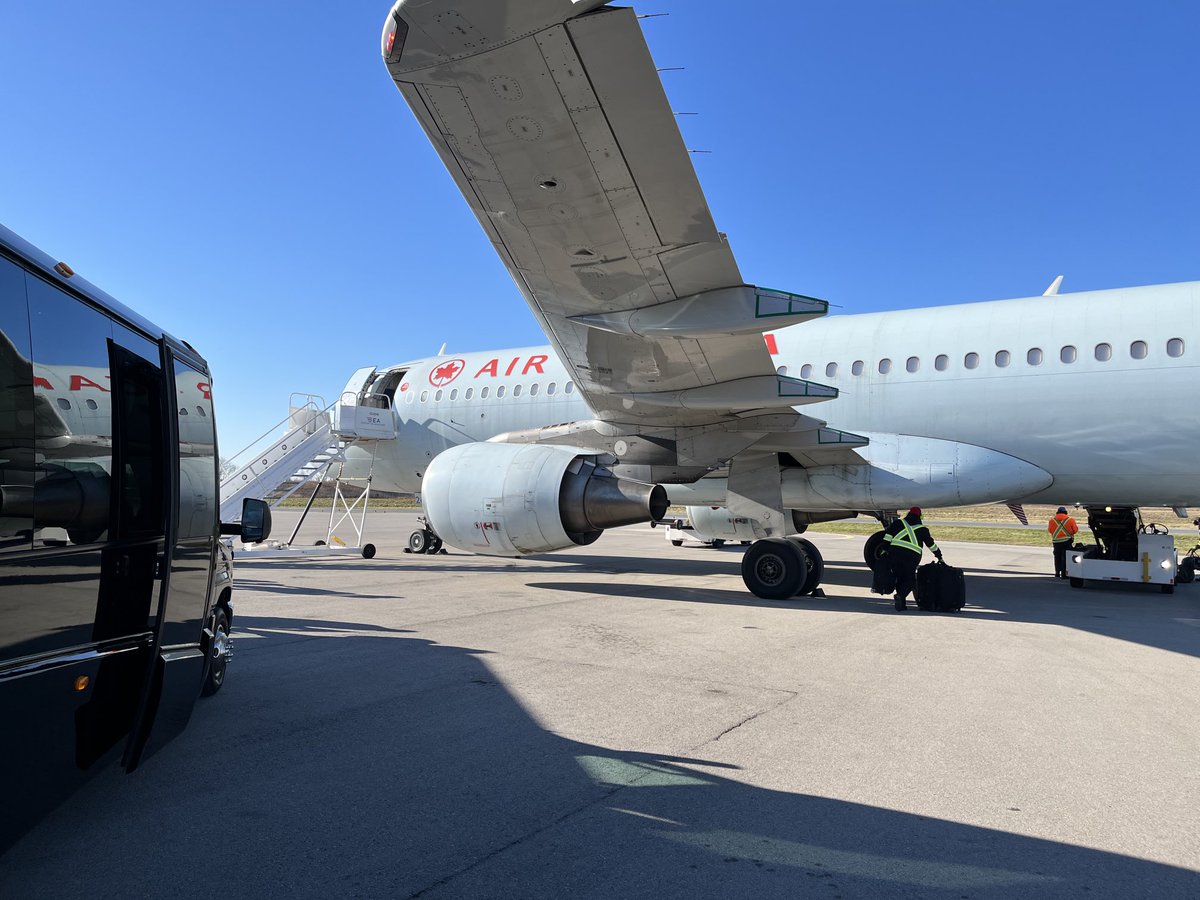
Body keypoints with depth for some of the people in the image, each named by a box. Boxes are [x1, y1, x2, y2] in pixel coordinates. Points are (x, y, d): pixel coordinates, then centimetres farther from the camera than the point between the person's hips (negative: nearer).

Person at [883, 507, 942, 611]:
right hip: (912, 557, -2)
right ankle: (901, 595, -19)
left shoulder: (898, 523, 16)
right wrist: (939, 556, 41)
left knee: (899, 578, 15)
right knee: (910, 580, 7)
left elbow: (887, 538, 8)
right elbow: (931, 545, 28)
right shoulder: (922, 529, 16)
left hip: (894, 554, 2)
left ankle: (902, 602, 10)